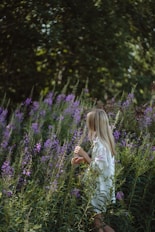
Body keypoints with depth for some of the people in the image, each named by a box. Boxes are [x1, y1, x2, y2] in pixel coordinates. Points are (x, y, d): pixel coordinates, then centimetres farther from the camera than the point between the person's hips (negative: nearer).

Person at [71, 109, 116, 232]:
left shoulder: (99, 142, -23)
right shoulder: (106, 139, 6)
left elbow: (98, 167, -25)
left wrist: (84, 154, -16)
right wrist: (83, 159, 5)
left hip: (101, 185, -9)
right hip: (106, 183, 9)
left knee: (97, 220, 0)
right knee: (98, 218, 18)